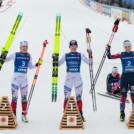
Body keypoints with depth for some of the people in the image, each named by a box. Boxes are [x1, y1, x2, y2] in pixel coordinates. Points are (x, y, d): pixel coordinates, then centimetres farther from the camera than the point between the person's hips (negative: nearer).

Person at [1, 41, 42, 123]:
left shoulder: (29, 56, 8)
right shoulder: (15, 55, -2)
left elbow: (30, 67, 20)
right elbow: (5, 60, 4)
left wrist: (37, 64, 6)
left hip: (24, 79, 3)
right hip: (16, 77, -3)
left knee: (24, 97, 6)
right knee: (14, 97, -4)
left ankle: (24, 115, 13)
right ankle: (13, 114, 6)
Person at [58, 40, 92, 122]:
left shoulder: (80, 55, 6)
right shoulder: (66, 56, 8)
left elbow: (88, 62, 0)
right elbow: (58, 64, 10)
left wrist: (90, 58, -18)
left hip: (78, 77, 0)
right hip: (68, 77, 0)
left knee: (79, 97, 4)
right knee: (67, 97, -3)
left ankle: (80, 115, 12)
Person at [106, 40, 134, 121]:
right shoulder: (121, 55, 3)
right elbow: (110, 57, 1)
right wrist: (108, 50, -14)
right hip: (124, 76, 0)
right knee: (123, 95, 1)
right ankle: (122, 113, 8)